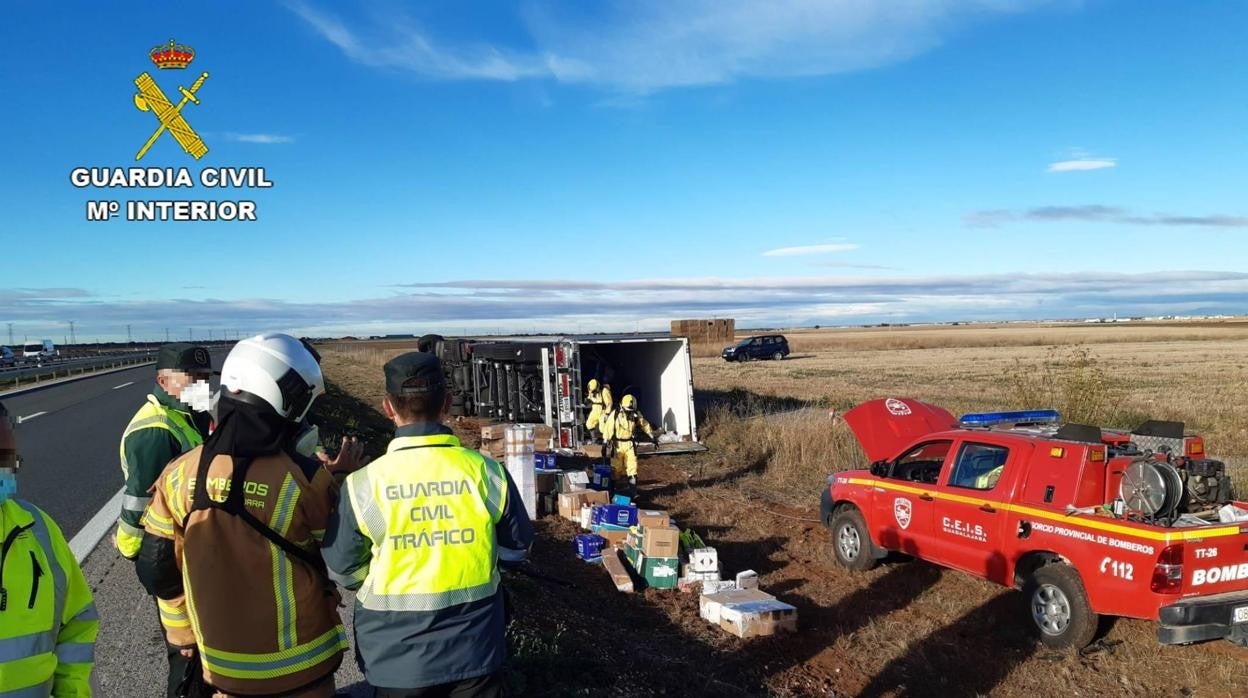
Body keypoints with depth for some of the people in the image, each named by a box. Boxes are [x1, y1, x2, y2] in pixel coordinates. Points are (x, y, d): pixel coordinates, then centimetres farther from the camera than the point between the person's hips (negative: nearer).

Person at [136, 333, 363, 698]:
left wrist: (185, 635, 16)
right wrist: (338, 480, 6)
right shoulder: (307, 480, -21)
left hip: (222, 665, 4)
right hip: (300, 665, -4)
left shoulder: (181, 475, -9)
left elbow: (159, 569, 1)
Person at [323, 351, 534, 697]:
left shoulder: (363, 486, -15)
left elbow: (343, 571, -3)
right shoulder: (486, 472, -13)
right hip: (473, 651, 0)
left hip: (398, 659, 0)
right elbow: (517, 548, 1)